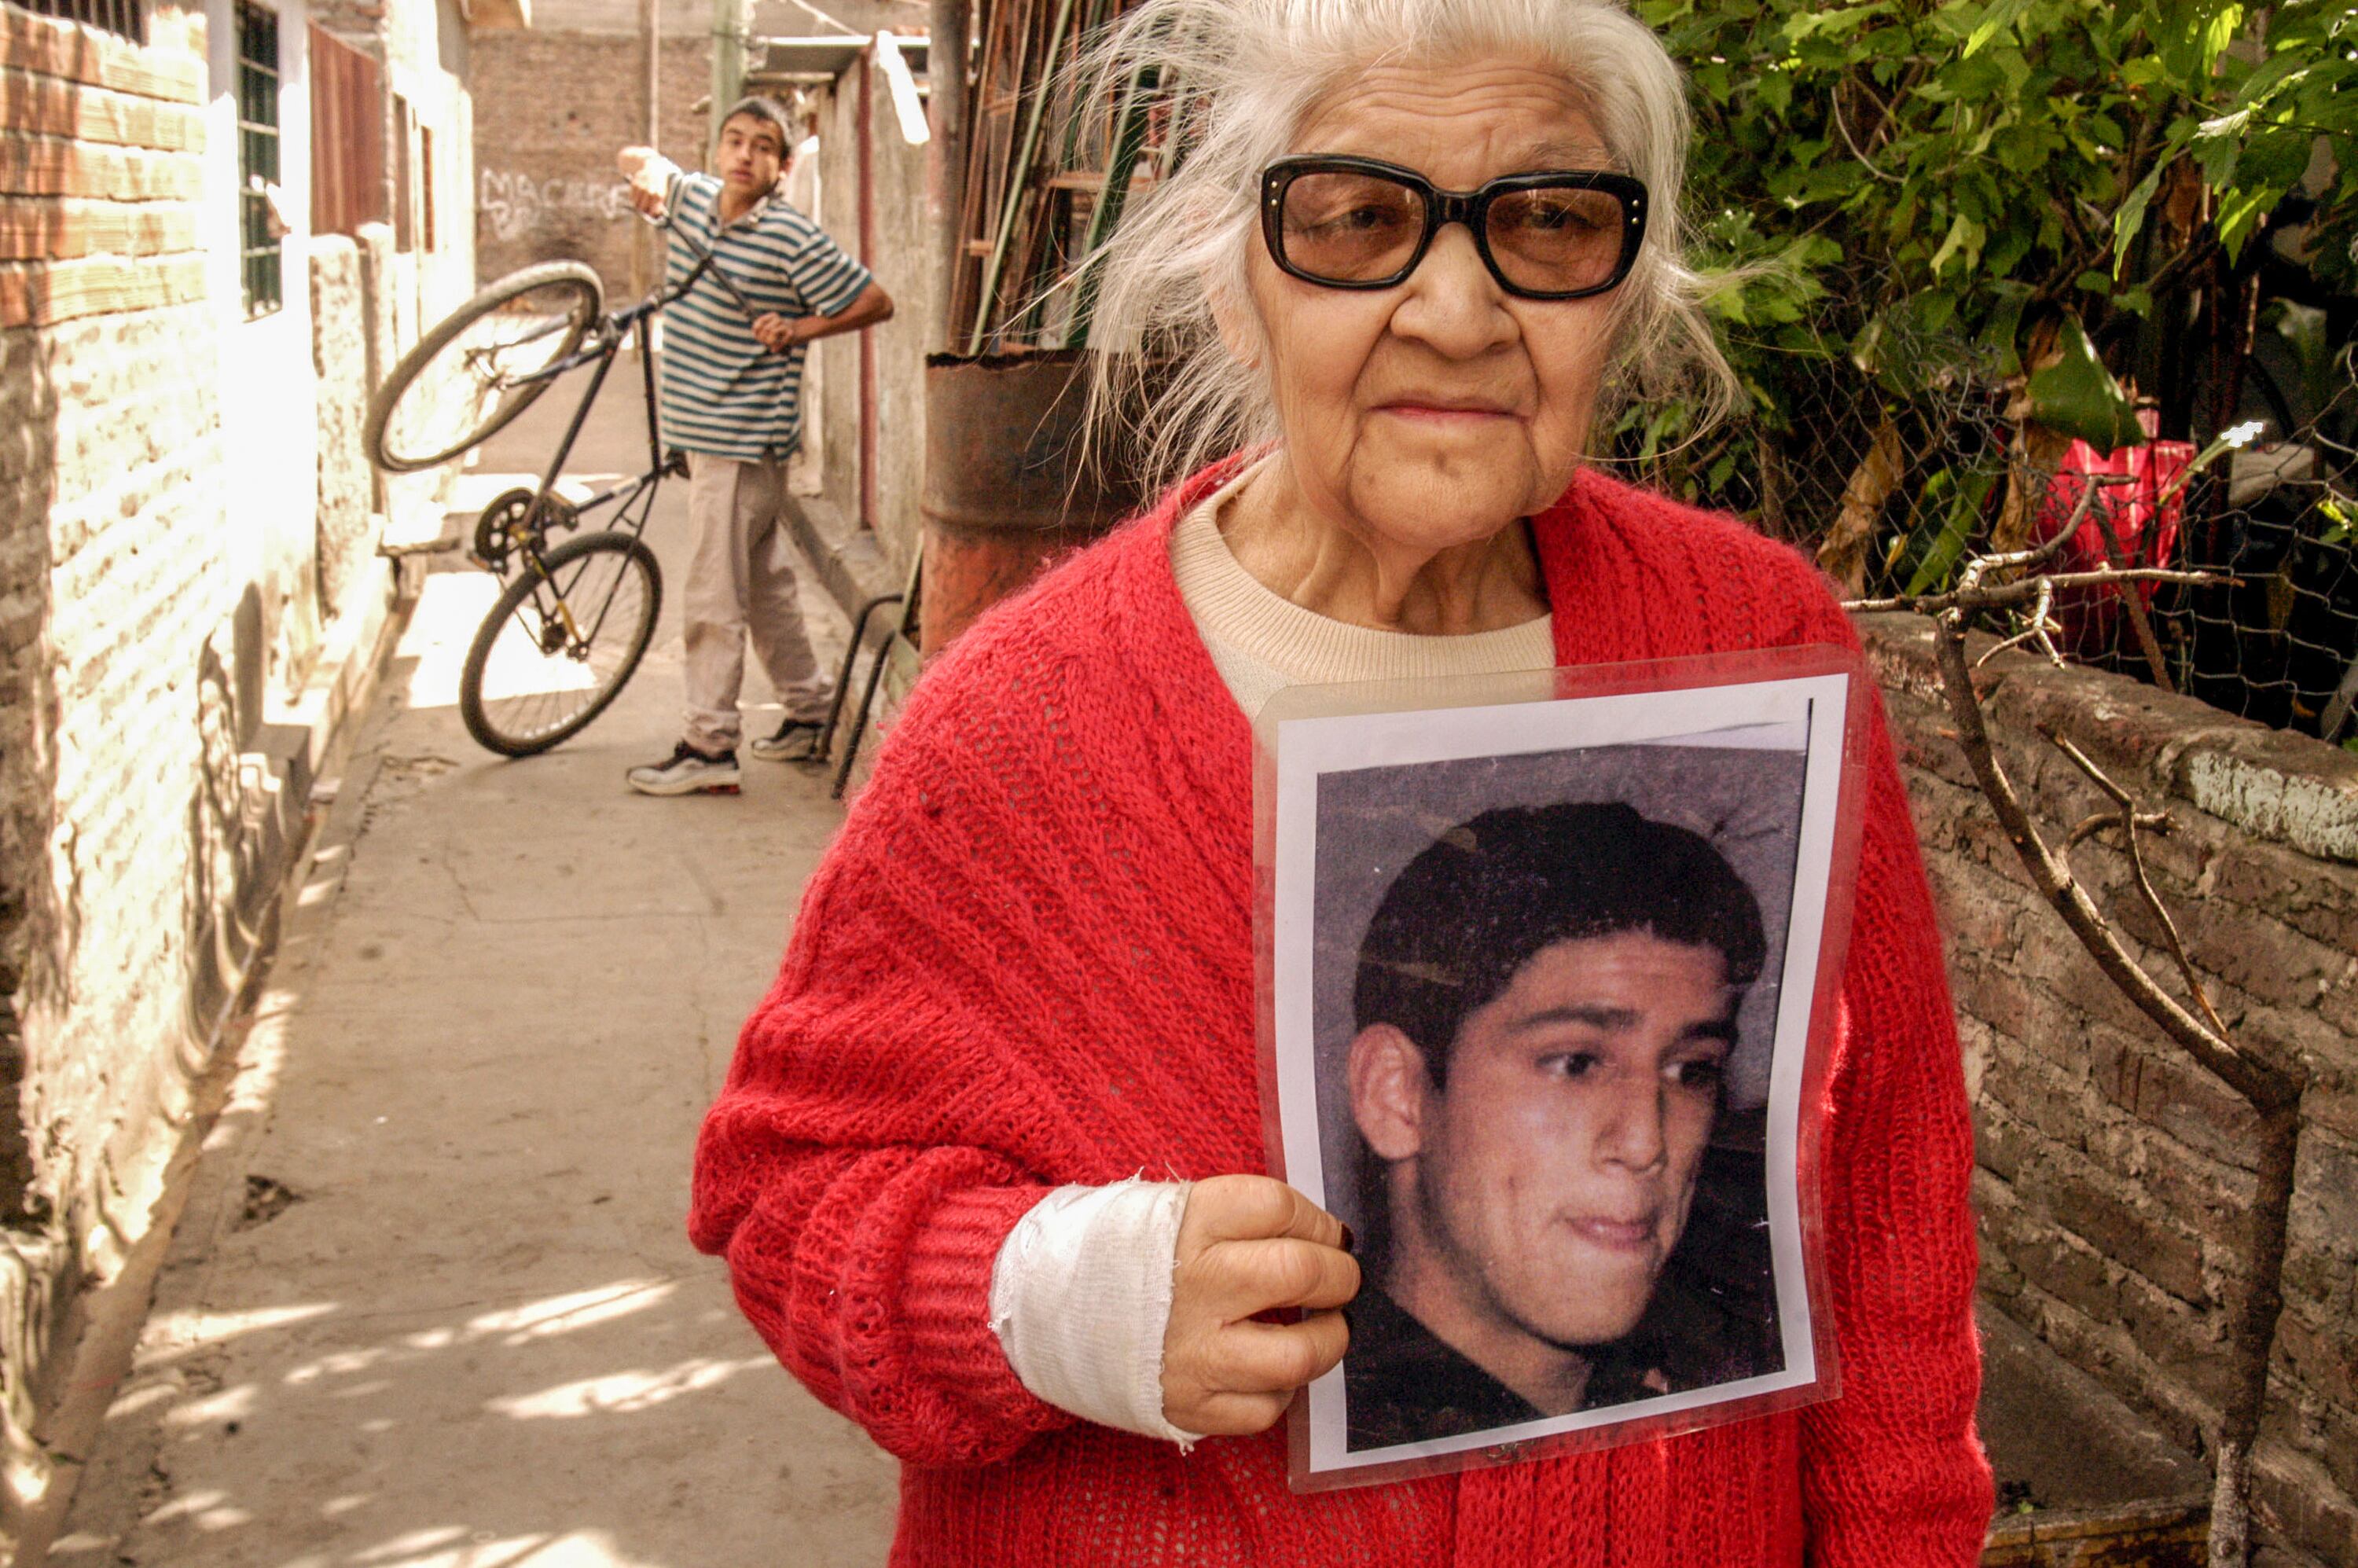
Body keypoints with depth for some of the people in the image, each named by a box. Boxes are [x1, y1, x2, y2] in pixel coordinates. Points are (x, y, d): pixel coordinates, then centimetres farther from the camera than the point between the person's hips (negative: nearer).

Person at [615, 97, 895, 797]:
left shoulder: (793, 238, -14)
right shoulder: (691, 196, 7)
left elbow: (876, 302, -9)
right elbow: (636, 158, 25)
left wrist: (801, 330, -18)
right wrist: (647, 175, 2)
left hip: (745, 437, -8)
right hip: (703, 426, 8)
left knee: (714, 596, -8)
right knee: (764, 579, 18)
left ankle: (709, 747, -3)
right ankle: (810, 707, 31)